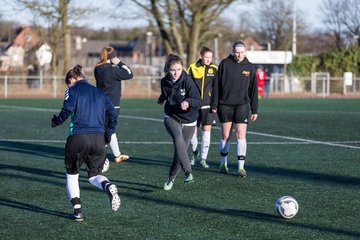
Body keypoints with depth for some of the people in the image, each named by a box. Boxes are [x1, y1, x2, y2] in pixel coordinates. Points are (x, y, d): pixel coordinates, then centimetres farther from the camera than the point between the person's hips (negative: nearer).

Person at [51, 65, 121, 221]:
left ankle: (77, 210, 4)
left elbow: (67, 111, -10)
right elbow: (112, 113, 11)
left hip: (78, 137, -4)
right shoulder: (98, 92, 19)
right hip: (98, 139, 4)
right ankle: (109, 187, -20)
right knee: (94, 174, 16)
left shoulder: (72, 90, 5)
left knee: (72, 174, 16)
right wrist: (108, 134, 16)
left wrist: (56, 121, 8)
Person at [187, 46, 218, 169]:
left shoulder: (214, 69, 4)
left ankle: (203, 158, 0)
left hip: (208, 105, 0)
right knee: (193, 130, 4)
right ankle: (194, 153, 31)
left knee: (206, 129, -7)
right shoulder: (193, 68, 0)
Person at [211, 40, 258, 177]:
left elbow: (253, 90, 7)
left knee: (241, 135, -7)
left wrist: (254, 110, 5)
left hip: (242, 106, 1)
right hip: (225, 105, 0)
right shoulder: (225, 64, -2)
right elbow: (217, 85, 0)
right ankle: (223, 163, 23)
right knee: (225, 136, 6)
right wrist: (214, 105, -4)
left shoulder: (250, 67, 4)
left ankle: (241, 166, -4)